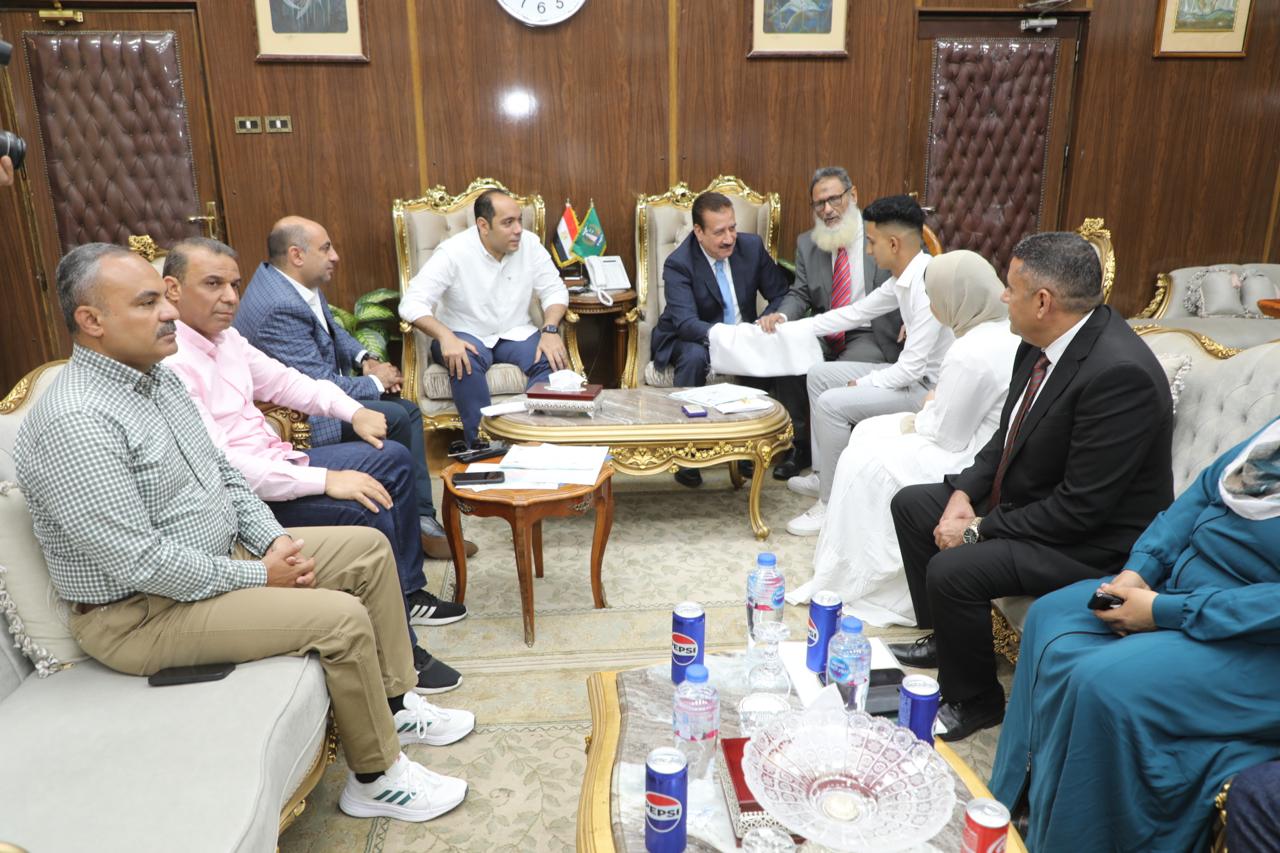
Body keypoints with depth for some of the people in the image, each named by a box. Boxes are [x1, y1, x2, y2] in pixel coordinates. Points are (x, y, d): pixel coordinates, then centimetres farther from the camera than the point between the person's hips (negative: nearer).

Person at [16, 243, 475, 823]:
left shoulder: (156, 377, 4)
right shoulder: (75, 424, -26)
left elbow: (221, 472, 12)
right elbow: (138, 561, -28)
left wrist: (271, 539, -2)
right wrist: (256, 576, -19)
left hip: (221, 555, 10)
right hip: (143, 612, -10)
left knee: (370, 547, 5)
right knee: (341, 618, -22)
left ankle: (394, 705, 17)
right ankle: (376, 778, 0)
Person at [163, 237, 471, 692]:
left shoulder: (224, 336, 6)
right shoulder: (168, 364, -23)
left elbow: (283, 380, 19)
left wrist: (352, 411, 4)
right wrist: (325, 480, -30)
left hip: (277, 460, 10)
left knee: (394, 459, 12)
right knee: (371, 514, -25)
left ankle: (407, 592, 20)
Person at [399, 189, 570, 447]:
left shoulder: (530, 244, -6)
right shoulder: (453, 252, -16)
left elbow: (554, 290, -1)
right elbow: (412, 303, -20)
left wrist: (550, 330, -21)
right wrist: (445, 337, -38)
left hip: (515, 334, 3)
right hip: (465, 336, -3)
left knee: (553, 358, -26)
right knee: (465, 362, -37)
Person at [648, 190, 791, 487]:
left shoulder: (752, 246, -5)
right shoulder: (678, 264, -19)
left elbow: (781, 295, 0)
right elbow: (686, 322, -32)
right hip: (690, 338, -4)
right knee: (694, 357, -37)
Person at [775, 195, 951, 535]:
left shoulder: (928, 286, -27)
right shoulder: (904, 278, 2)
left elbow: (912, 367, -27)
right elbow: (855, 313, 12)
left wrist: (862, 385, -11)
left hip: (931, 388, -10)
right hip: (914, 373, 10)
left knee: (832, 403, -21)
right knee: (818, 375, 11)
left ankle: (832, 504, -7)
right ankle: (823, 475, 20)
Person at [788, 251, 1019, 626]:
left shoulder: (971, 355, -27)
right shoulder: (1009, 330, 3)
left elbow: (948, 436, -20)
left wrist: (918, 421, -2)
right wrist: (936, 405, 2)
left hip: (974, 464, -10)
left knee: (866, 462, -4)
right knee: (869, 431, 14)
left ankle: (853, 581, 12)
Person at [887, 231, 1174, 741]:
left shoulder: (1120, 373, -31)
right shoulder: (1043, 342, -3)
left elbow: (1082, 506, -28)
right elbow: (1009, 434, 9)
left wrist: (981, 529, -20)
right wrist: (963, 492, -6)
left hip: (1091, 540, -10)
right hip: (1024, 497, 10)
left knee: (953, 569, -26)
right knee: (911, 505, 11)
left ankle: (972, 700, 2)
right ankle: (945, 637, 27)